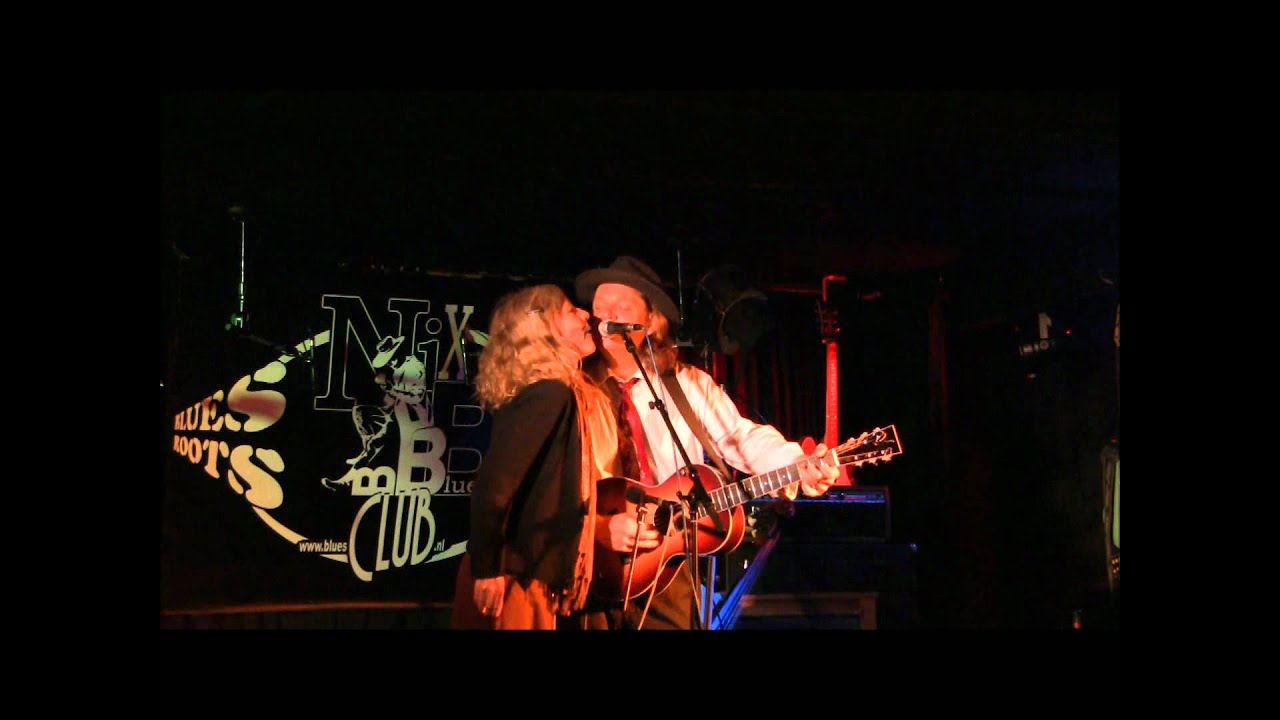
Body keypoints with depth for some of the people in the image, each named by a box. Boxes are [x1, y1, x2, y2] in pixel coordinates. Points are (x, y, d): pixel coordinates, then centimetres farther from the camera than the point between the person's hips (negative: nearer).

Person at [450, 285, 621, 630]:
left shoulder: (560, 394, 13)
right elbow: (494, 484, -23)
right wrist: (487, 571, -20)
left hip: (529, 574, 9)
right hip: (514, 577, -9)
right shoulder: (550, 394, -15)